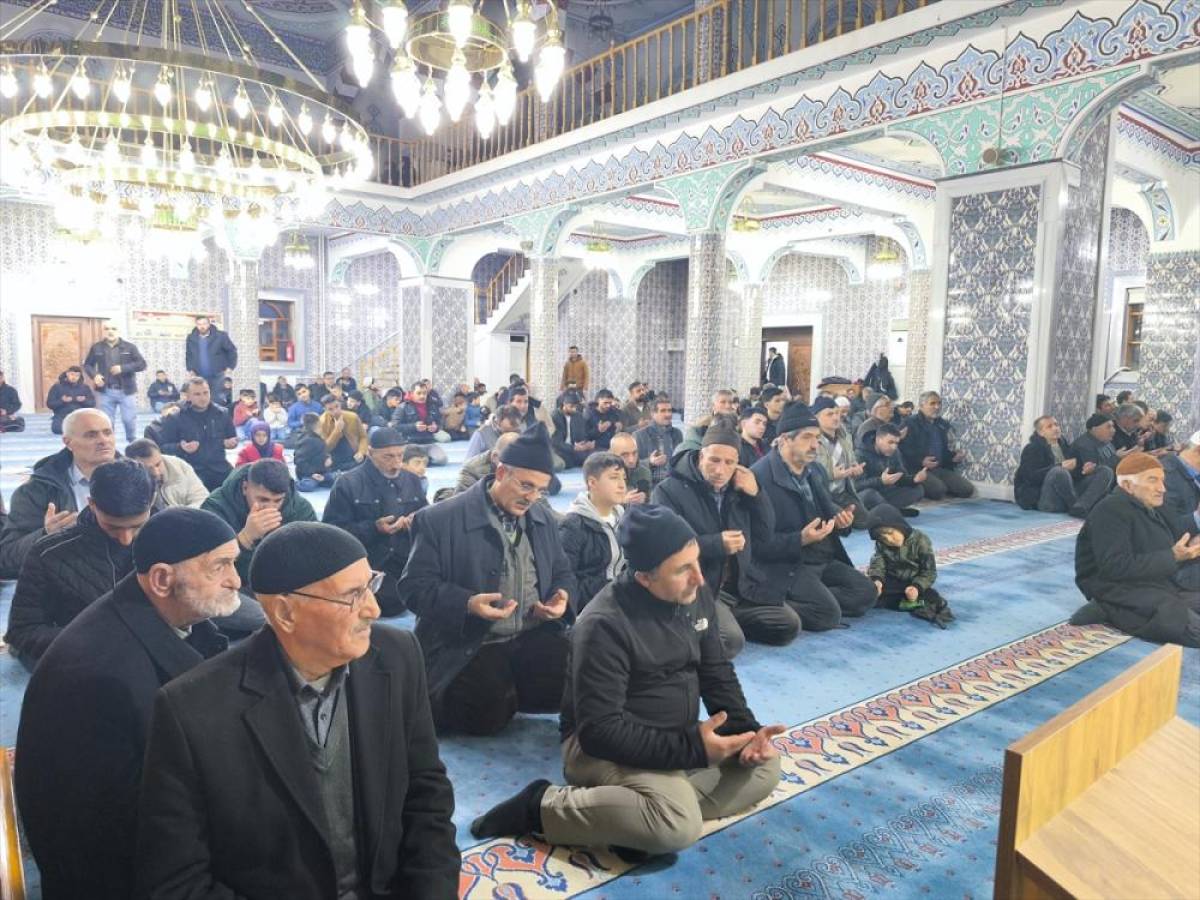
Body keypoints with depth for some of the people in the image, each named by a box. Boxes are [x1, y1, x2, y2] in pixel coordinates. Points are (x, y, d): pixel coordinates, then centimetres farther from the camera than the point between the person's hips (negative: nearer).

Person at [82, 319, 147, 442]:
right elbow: (87, 365, 13)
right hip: (106, 391, 2)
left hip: (126, 391, -1)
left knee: (129, 420, 1)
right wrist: (94, 375, -8)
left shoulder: (129, 347, -1)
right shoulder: (97, 347, 3)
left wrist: (123, 368, -18)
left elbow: (142, 364, -6)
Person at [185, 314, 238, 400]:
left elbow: (232, 350, 1)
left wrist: (230, 367, -2)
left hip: (217, 377, -3)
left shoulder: (220, 336, -6)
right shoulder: (191, 338, 5)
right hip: (199, 377, 3)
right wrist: (190, 370, 12)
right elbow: (188, 355, 19)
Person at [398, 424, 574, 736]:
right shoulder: (440, 519, -9)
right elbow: (414, 585, -10)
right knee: (486, 715, -26)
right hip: (466, 645, -5)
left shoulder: (543, 519, 12)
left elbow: (562, 572, 20)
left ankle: (509, 694, 11)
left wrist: (562, 595, -5)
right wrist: (467, 604, -26)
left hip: (536, 637, 6)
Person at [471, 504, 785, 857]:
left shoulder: (696, 596, -2)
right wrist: (691, 748, -27)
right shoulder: (605, 625, -25)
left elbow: (717, 673, 8)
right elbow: (600, 731, -26)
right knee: (678, 825, -30)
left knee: (765, 769, -3)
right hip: (603, 746, -8)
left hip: (678, 740, 8)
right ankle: (541, 806, -12)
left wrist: (745, 729, -10)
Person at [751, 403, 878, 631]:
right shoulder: (760, 476, -18)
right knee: (829, 613, -23)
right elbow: (758, 543, -18)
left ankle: (804, 601, -5)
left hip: (824, 559, 9)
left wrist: (840, 519, -1)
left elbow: (827, 509, 24)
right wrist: (800, 540, -27)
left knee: (866, 592, -4)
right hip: (784, 564, -9)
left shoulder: (816, 470, 9)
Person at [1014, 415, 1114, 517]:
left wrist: (1086, 469, -7)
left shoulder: (1066, 447, 24)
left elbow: (1077, 472, 18)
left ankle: (1080, 507, -31)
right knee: (1059, 472, -35)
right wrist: (1060, 467, -23)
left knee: (1105, 471, -7)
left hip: (1071, 493, 7)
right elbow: (1032, 477, -13)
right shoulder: (1032, 449, 4)